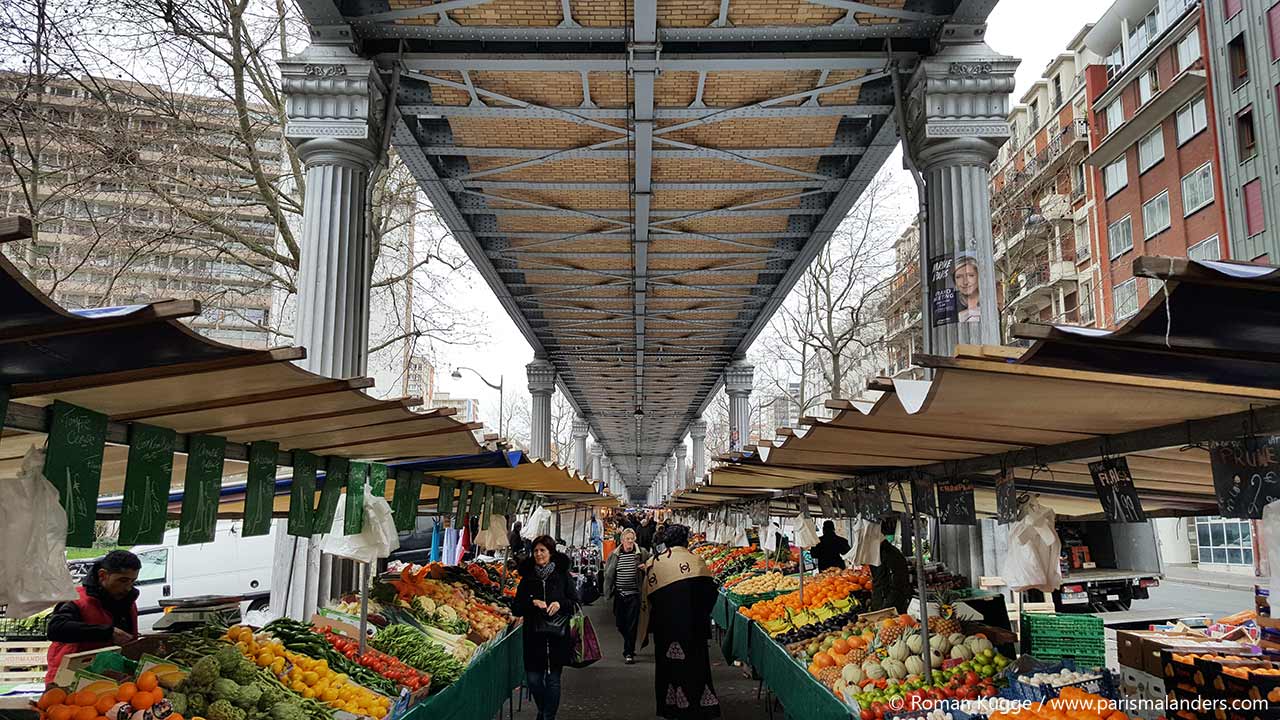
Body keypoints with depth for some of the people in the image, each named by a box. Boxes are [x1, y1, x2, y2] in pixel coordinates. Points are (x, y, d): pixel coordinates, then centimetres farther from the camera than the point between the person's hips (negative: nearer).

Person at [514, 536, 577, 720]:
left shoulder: (562, 575, 0)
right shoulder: (527, 577, 5)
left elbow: (575, 603, 2)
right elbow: (517, 608, 5)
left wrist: (560, 604, -17)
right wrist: (532, 603, -13)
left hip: (557, 635, -2)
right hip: (534, 635, 2)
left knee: (553, 679, 2)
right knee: (533, 678, 6)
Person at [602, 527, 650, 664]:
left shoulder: (641, 553, -2)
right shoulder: (615, 555, 4)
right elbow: (608, 573, 12)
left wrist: (646, 568, -13)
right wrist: (608, 591, 4)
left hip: (634, 594, -3)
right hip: (619, 595, 3)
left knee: (631, 624, -5)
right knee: (620, 624, 11)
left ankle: (629, 653, 2)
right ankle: (630, 646, 35)